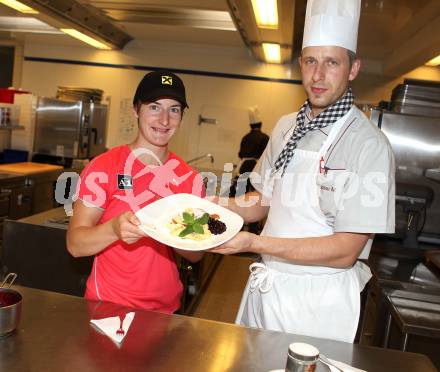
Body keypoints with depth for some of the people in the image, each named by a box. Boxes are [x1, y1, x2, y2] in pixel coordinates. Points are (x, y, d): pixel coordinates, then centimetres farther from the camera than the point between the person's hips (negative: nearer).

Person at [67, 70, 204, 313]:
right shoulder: (103, 168, -13)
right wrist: (114, 229, -33)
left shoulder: (189, 178, -3)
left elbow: (195, 255, 1)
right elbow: (75, 244, -14)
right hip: (107, 307, -3)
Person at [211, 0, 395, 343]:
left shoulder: (369, 144, -18)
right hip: (263, 287, 6)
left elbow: (346, 251, -20)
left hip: (319, 302, -5)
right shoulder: (286, 127, 2)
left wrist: (254, 243, -26)